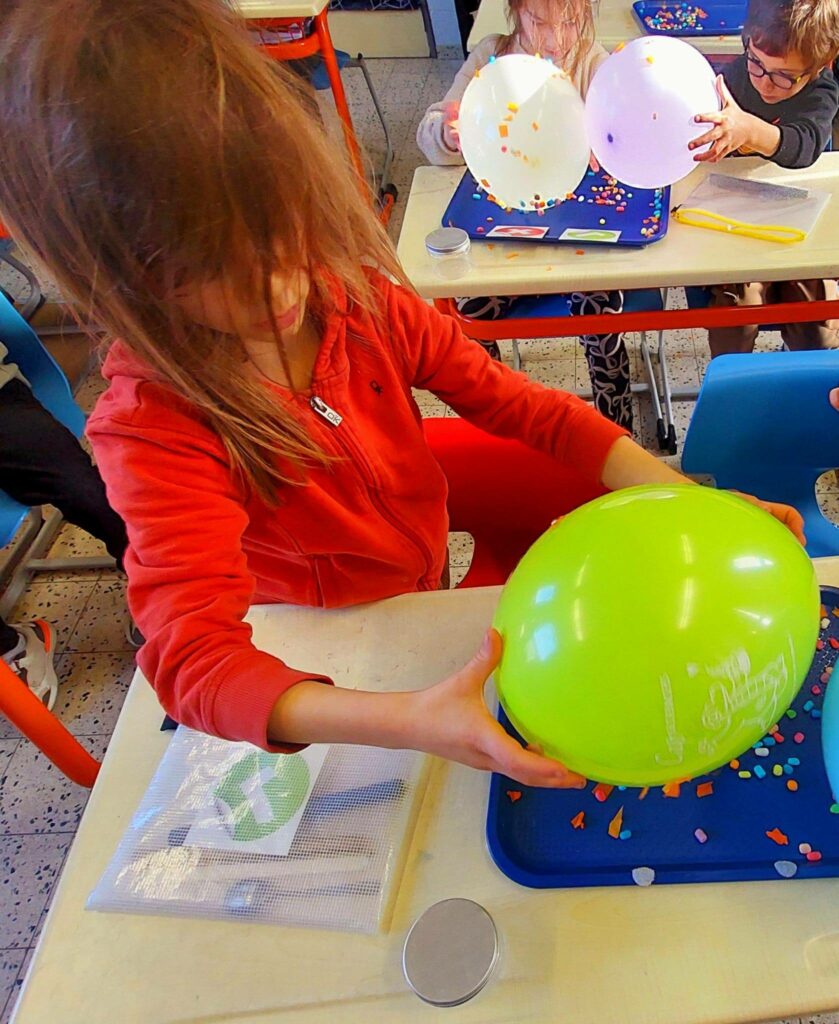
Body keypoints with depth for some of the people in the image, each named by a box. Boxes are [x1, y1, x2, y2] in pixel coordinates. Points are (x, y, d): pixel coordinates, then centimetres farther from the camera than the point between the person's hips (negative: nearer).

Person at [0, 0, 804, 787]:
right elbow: (193, 656, -40)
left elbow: (509, 401, -13)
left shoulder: (358, 297, -18)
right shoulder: (155, 426, -32)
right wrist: (410, 720, -57)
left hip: (429, 572, 4)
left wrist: (683, 500, -26)